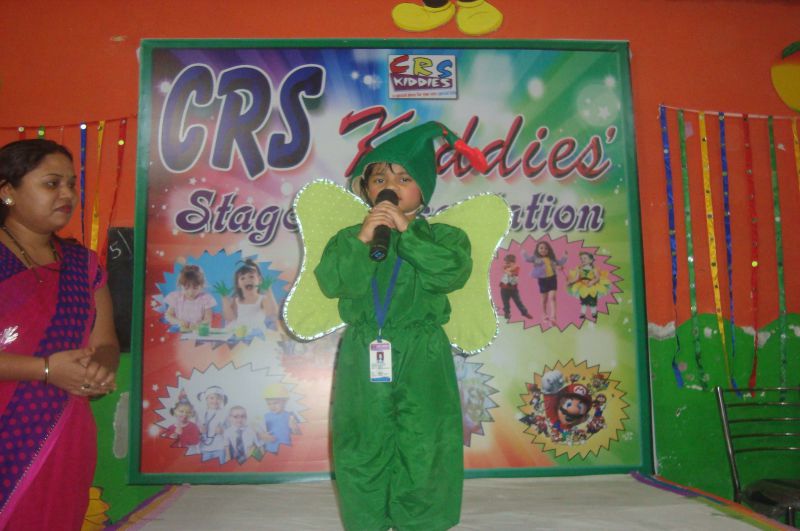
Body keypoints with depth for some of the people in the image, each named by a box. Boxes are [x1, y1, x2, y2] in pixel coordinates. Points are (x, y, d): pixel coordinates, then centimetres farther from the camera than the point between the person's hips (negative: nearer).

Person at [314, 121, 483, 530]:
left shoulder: (442, 236, 5)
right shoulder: (349, 237, 8)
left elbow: (452, 272, -16)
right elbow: (331, 282, -8)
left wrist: (406, 233, -17)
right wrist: (362, 240, -19)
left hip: (422, 361, -1)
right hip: (361, 357, 2)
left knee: (423, 449, 4)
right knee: (361, 451, 9)